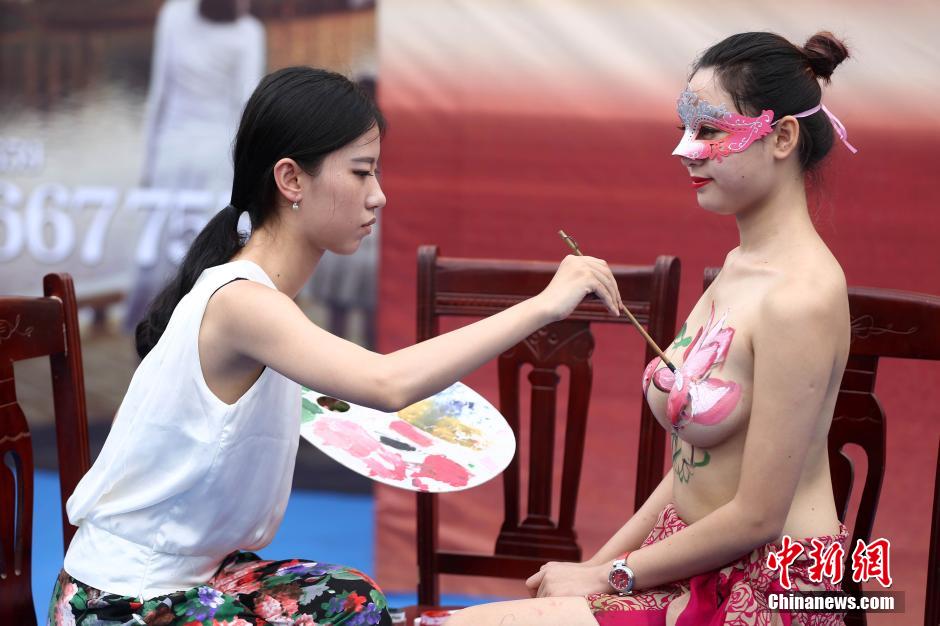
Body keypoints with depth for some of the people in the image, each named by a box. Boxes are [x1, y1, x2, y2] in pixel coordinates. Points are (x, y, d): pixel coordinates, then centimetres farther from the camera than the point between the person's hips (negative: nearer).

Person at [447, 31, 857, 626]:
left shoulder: (799, 298, -21)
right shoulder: (740, 265, 8)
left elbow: (756, 517, -19)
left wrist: (609, 576, -8)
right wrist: (601, 560, 5)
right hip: (696, 568, 8)